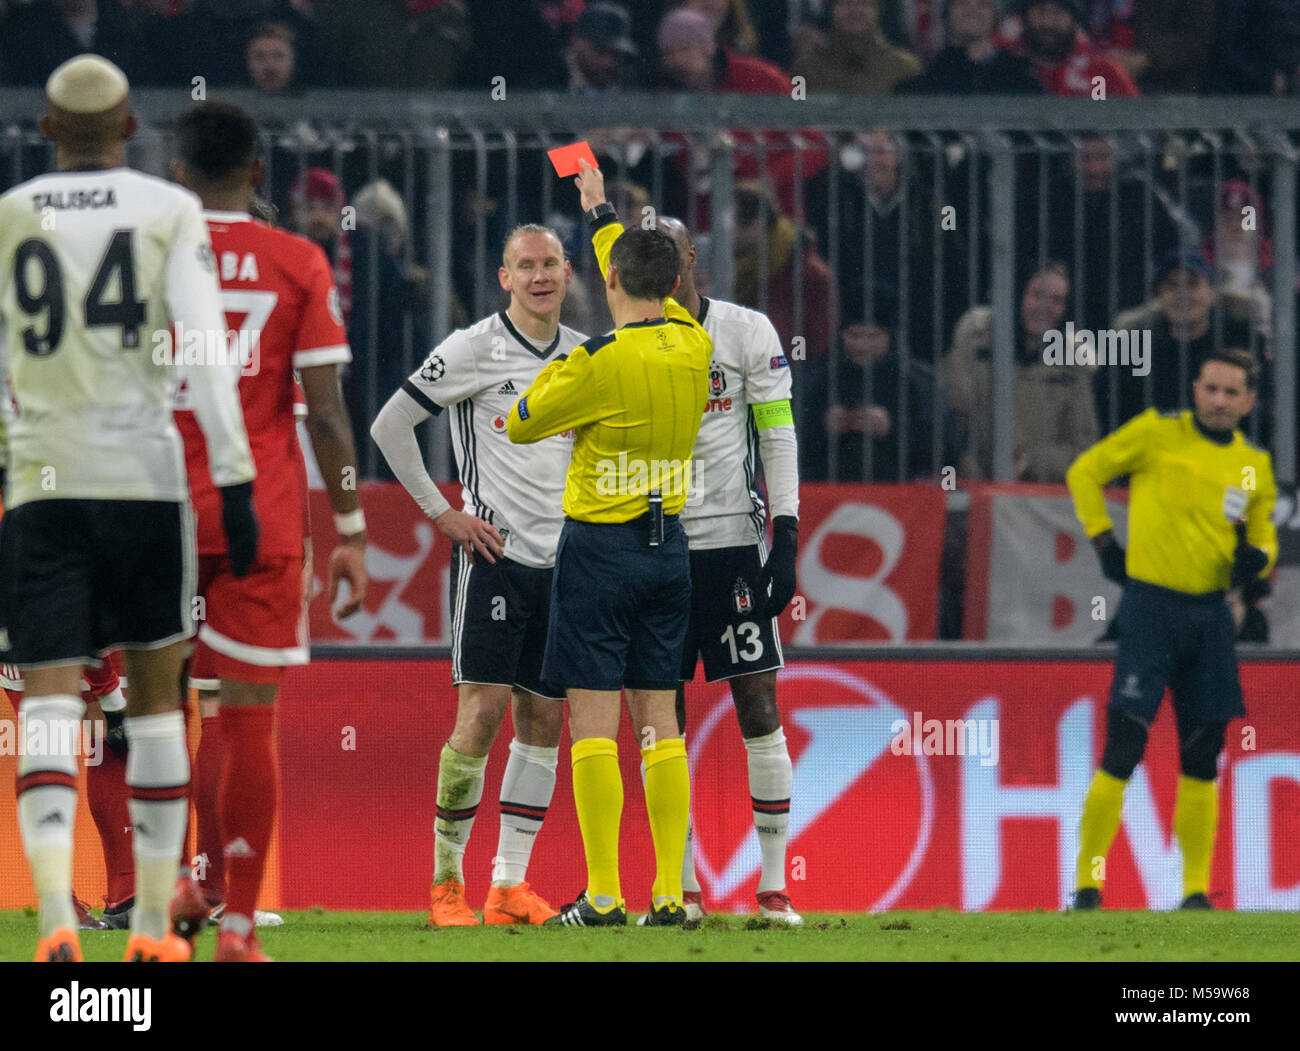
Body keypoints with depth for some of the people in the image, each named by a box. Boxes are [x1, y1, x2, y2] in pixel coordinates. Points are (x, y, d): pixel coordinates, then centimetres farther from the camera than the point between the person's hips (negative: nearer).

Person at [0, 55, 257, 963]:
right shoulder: (169, 212, 0)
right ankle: (153, 925, 17)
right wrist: (235, 481, -7)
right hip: (144, 472, 0)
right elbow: (205, 351, -8)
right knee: (156, 691, 14)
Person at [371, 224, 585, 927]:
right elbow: (389, 426, -5)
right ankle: (446, 881, -4)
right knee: (482, 710, -12)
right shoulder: (474, 349, -6)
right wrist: (441, 513, -7)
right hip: (495, 550, -6)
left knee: (543, 718, 5)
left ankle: (509, 885, 9)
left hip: (560, 556, 6)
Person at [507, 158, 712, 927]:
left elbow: (521, 424, -3)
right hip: (669, 543, 6)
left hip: (601, 544, -6)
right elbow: (660, 291, 24)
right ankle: (670, 893, 5)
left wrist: (551, 374, 15)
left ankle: (605, 895, -8)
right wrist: (602, 212, 38)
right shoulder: (694, 345, 2)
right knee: (660, 720, 8)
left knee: (593, 719, -4)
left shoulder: (599, 362, -16)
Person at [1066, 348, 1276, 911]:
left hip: (1210, 614, 5)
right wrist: (1103, 542, -1)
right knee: (1124, 749, -12)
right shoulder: (1158, 434, -2)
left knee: (1202, 759, 6)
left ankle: (1196, 890, 13)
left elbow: (1263, 534, 21)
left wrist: (1256, 558, -2)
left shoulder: (1254, 466, 10)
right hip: (1150, 606, -5)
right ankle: (1086, 884, -8)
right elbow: (1085, 473, 7)